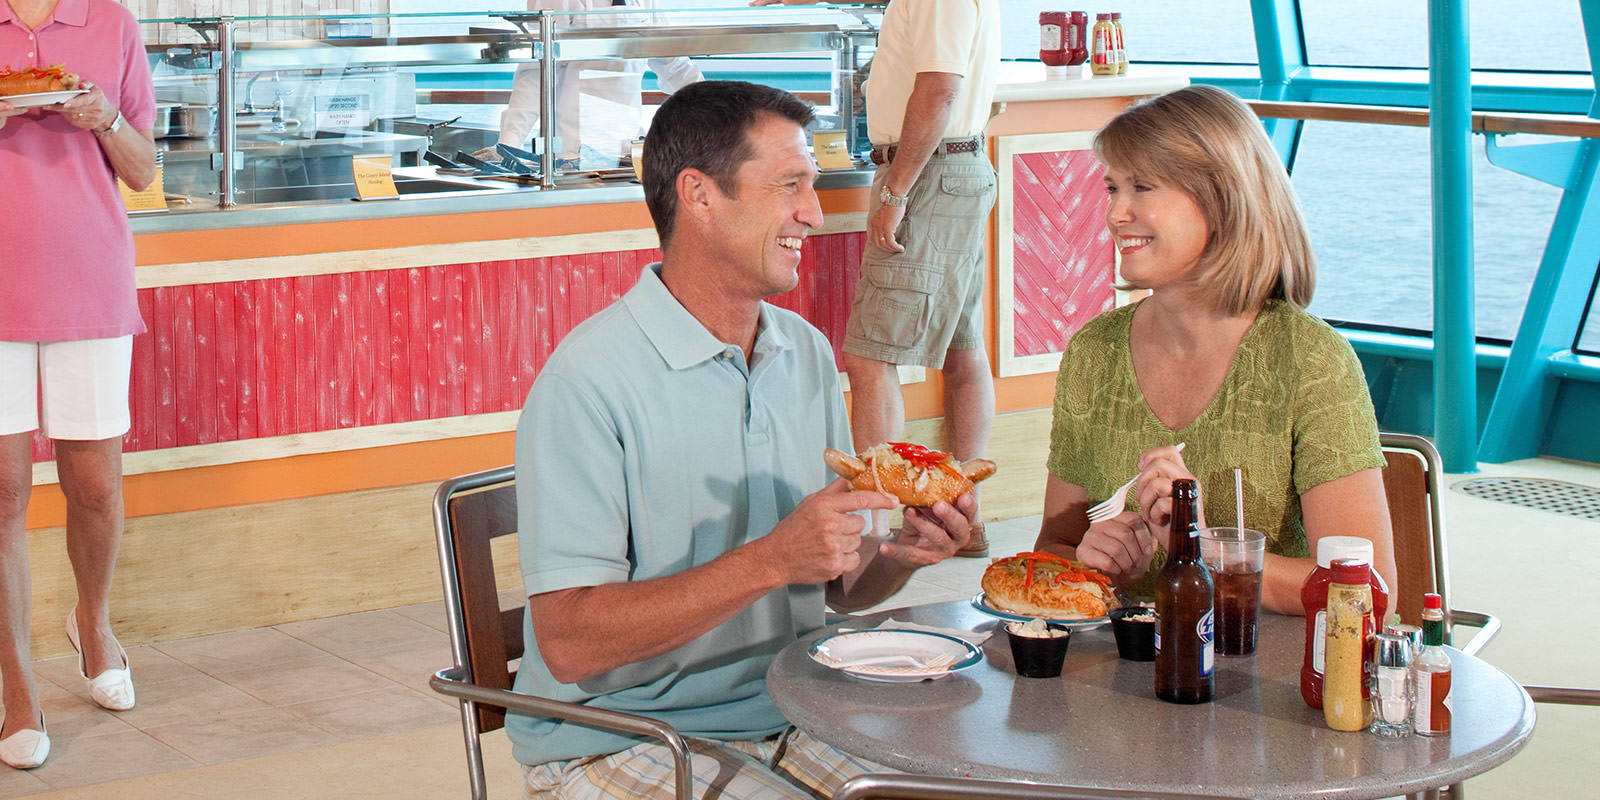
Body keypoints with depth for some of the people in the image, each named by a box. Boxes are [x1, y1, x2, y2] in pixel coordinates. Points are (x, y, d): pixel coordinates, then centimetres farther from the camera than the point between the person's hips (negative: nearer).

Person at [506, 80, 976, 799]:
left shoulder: (807, 353, 9)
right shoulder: (589, 379, -15)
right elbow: (569, 644, -21)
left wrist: (900, 557, -8)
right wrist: (771, 559, -28)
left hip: (790, 723, 7)